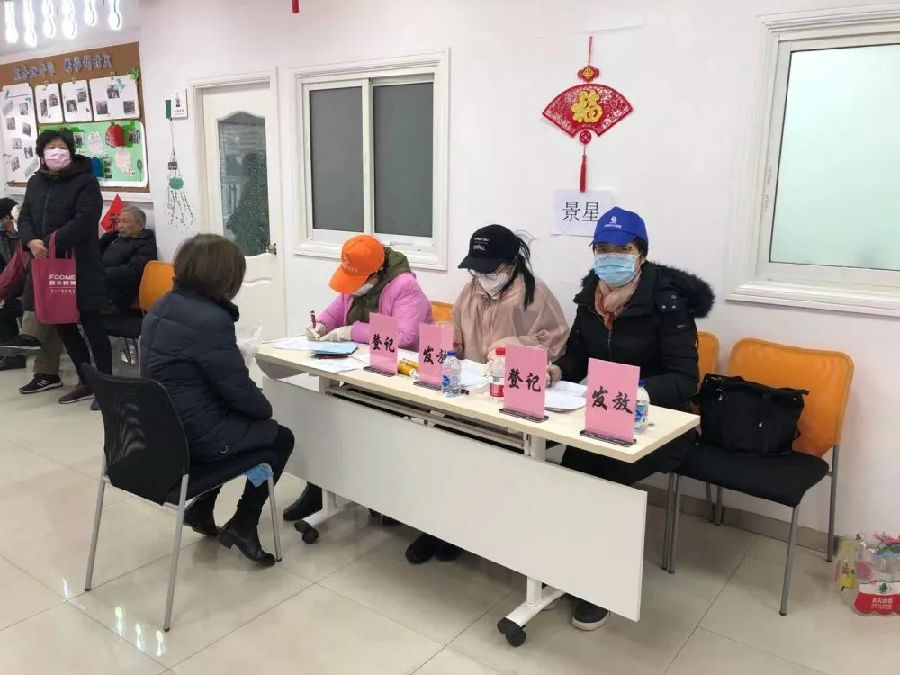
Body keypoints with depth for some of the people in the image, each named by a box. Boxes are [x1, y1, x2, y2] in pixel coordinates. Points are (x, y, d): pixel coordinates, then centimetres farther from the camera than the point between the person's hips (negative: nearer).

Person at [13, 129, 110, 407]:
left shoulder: (86, 181, -7)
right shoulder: (35, 182, 14)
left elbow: (84, 222, -18)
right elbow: (24, 218, 11)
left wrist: (50, 243, -20)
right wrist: (32, 241, -10)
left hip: (79, 265, -7)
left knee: (92, 326, -3)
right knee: (64, 326, 12)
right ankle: (86, 382, 25)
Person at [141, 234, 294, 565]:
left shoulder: (160, 308, 4)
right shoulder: (211, 320, -24)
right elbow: (238, 389, -19)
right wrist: (266, 409, 2)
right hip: (193, 436, -9)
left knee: (237, 419, 32)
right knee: (280, 438, 12)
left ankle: (201, 508, 30)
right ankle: (241, 526, 14)